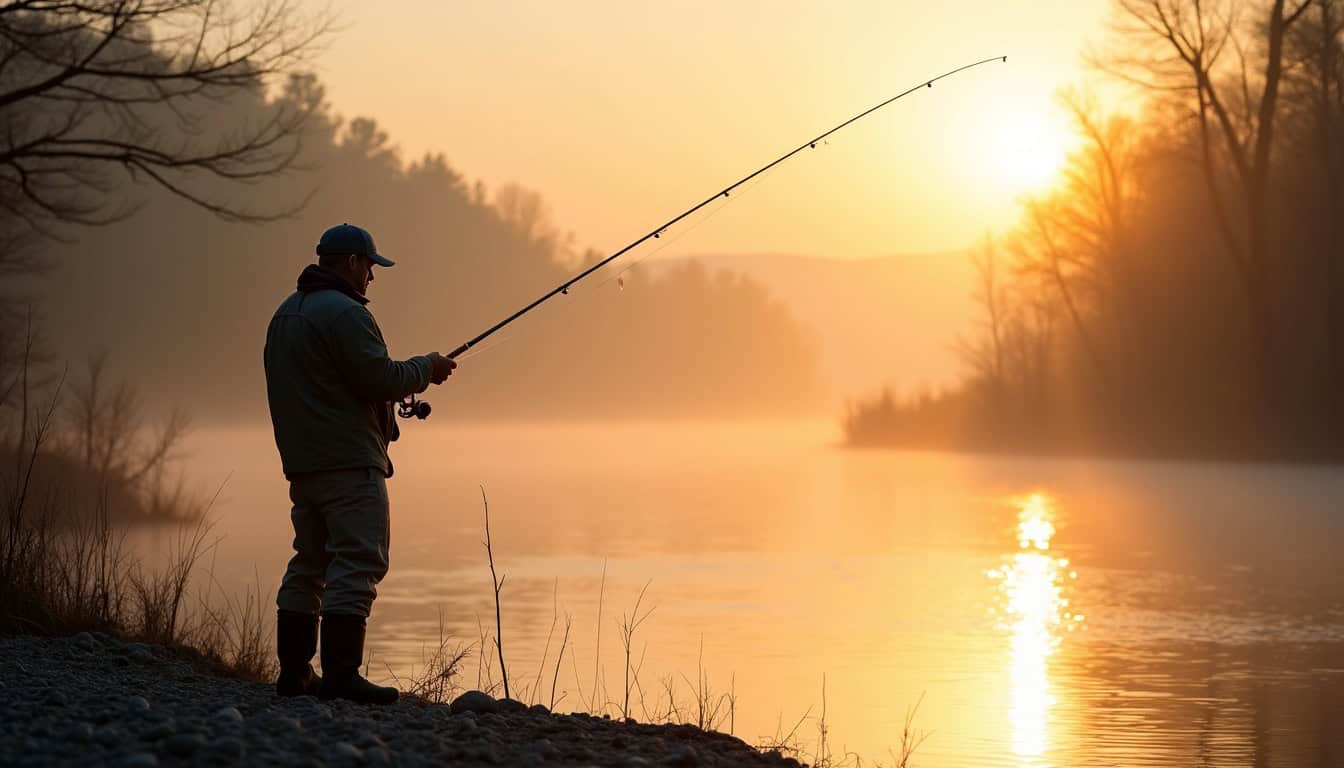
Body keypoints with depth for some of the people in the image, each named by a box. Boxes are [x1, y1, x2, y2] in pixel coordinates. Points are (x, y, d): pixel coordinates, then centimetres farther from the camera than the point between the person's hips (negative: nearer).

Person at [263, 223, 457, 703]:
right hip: (349, 464, -10)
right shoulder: (344, 312, -13)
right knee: (357, 563, -12)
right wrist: (427, 369, -1)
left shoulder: (286, 313, 18)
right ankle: (341, 676, -19)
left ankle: (294, 673, 16)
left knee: (309, 565, 14)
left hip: (301, 462, 10)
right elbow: (380, 379, -19)